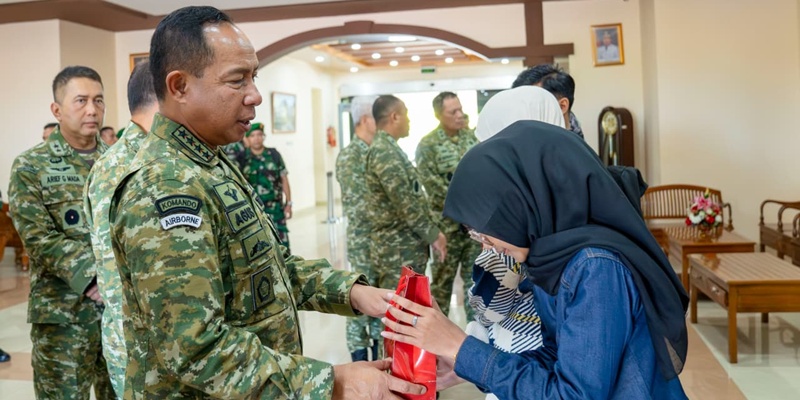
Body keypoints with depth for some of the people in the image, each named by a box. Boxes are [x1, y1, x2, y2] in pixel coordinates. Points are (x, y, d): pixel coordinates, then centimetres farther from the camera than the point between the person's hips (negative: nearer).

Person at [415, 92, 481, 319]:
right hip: (447, 223, -5)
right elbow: (432, 183, -15)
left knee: (475, 274, 12)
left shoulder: (471, 138, 8)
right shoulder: (428, 145, -9)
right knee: (443, 277, 4)